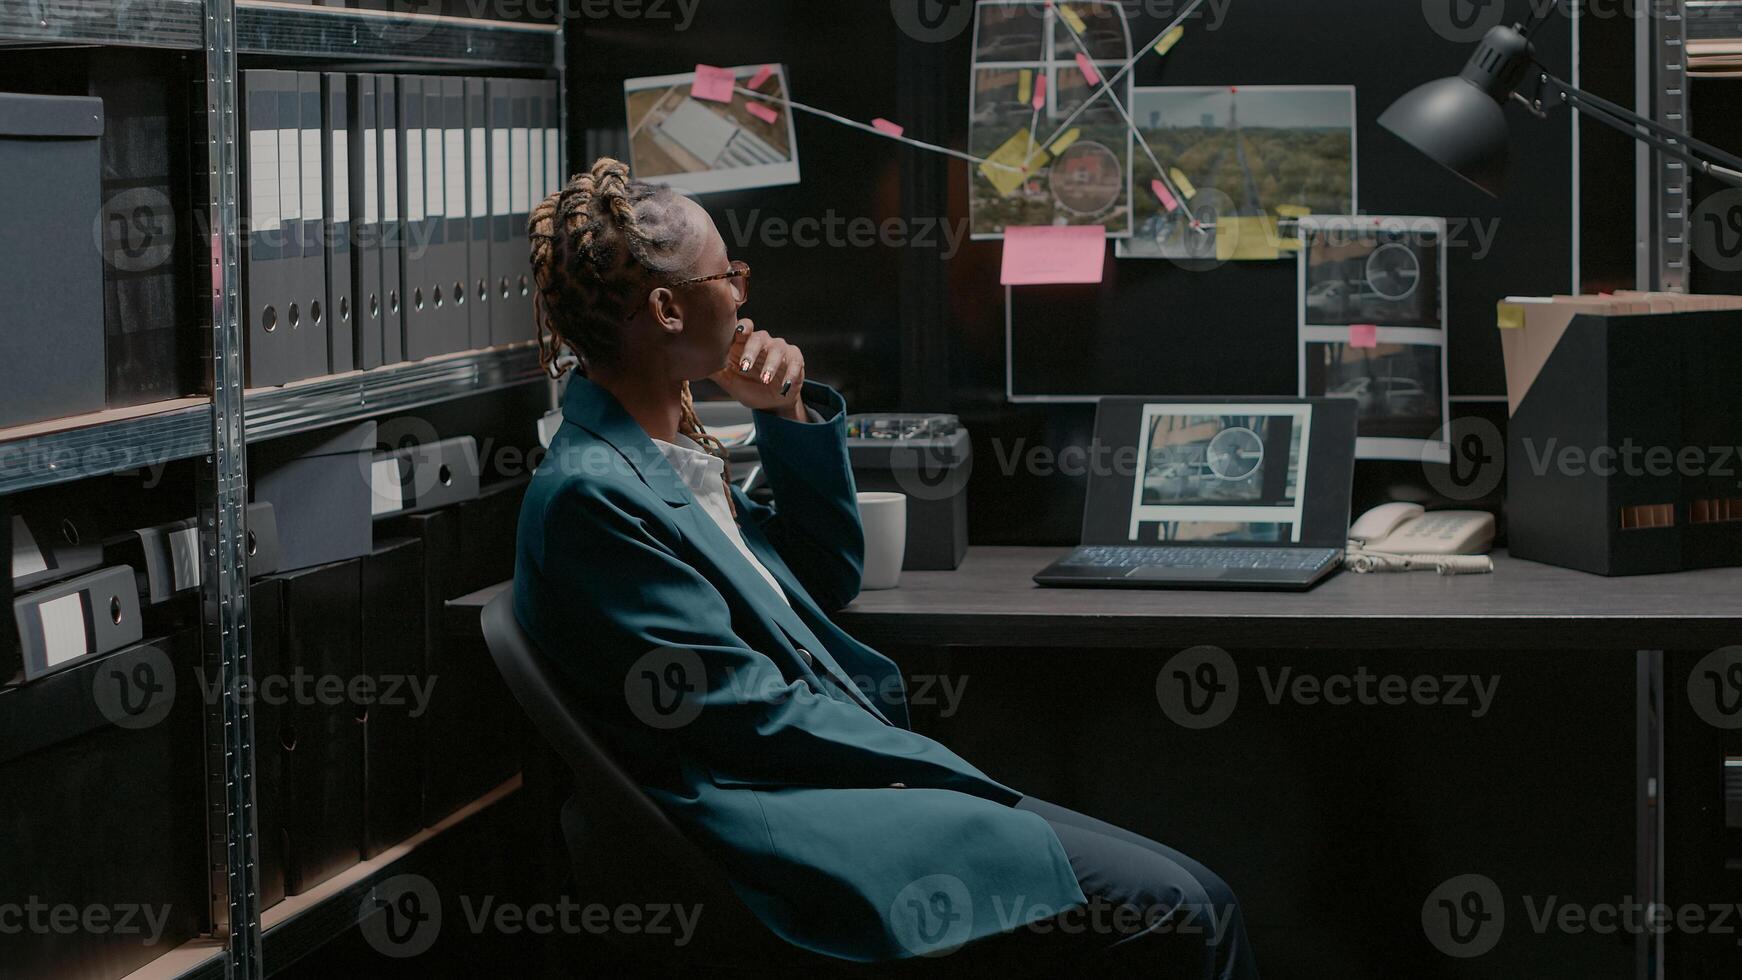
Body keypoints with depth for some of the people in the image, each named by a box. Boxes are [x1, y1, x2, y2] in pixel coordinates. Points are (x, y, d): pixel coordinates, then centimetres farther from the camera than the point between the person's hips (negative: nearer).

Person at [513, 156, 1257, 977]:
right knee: (1183, 908, -14)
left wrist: (789, 416, 9)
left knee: (1191, 899, 1)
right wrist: (959, 776, -10)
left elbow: (828, 581, 22)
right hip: (787, 829, -10)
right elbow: (753, 717, -18)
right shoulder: (590, 495, -17)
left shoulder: (672, 450, 12)